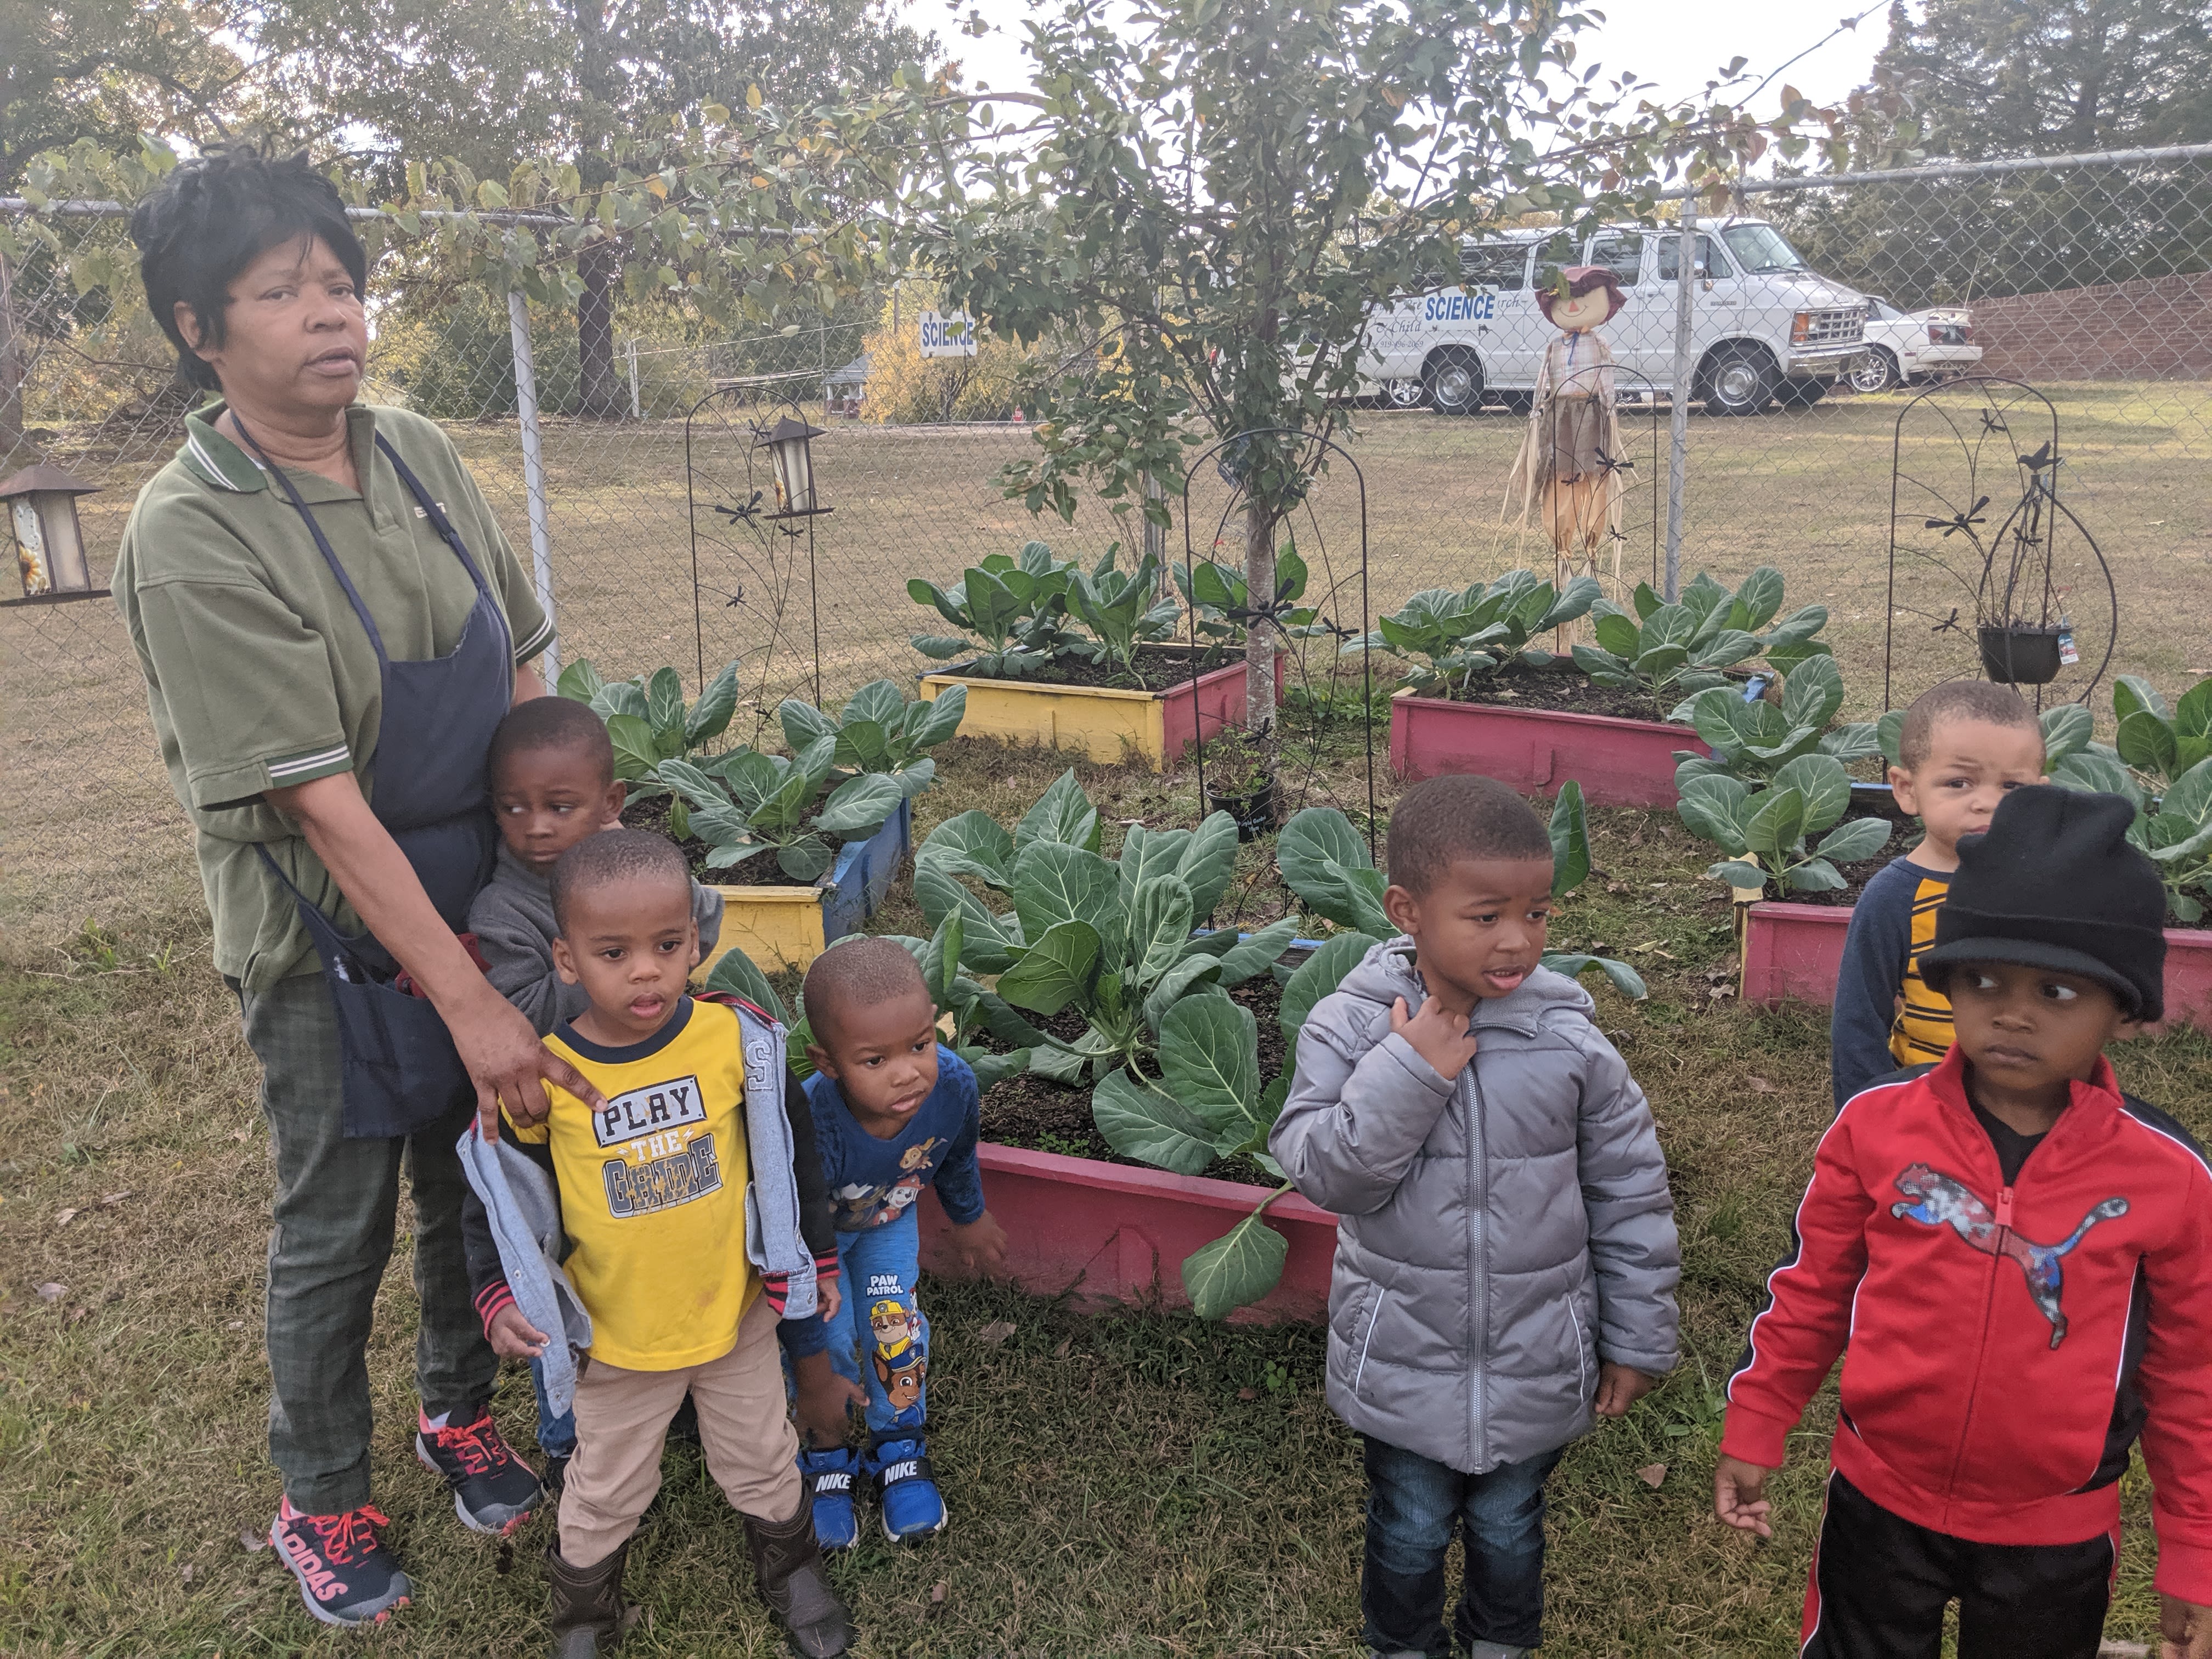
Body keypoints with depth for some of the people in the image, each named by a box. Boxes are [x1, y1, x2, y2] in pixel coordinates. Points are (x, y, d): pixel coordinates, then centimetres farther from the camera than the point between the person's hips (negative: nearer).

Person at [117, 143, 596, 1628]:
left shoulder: (420, 456, -3)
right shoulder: (192, 540, -22)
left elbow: (521, 673, 5)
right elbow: (321, 803, -25)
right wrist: (473, 1006, -25)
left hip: (485, 906, 6)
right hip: (335, 945, -5)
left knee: (473, 1175, 22)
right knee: (338, 1231, 13)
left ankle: (461, 1406, 47)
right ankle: (325, 1501, 38)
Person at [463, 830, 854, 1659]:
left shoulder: (738, 1038, -17)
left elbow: (783, 1150, -2)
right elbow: (497, 1198, -7)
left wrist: (805, 1249, 5)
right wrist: (499, 1295, -19)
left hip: (735, 1312, 1)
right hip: (617, 1334, -1)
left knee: (763, 1464, 23)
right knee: (607, 1490, 21)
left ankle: (791, 1569, 52)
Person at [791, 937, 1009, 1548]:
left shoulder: (954, 1084, -36)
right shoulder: (809, 1131, -47)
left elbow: (957, 1158, -7)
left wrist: (969, 1218, 13)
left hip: (889, 1217, 3)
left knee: (897, 1323, 2)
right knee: (830, 1339, -1)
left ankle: (900, 1446, 29)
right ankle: (827, 1456, 28)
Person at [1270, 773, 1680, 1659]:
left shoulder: (1570, 1042, -14)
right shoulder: (1350, 1028, -16)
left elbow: (1630, 1196, -4)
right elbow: (1327, 1175, -20)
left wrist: (1637, 1342, 3)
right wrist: (1407, 1075, -30)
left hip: (1536, 1368, 1)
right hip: (1403, 1365, -1)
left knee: (1508, 1529, 24)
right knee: (1410, 1533, 20)